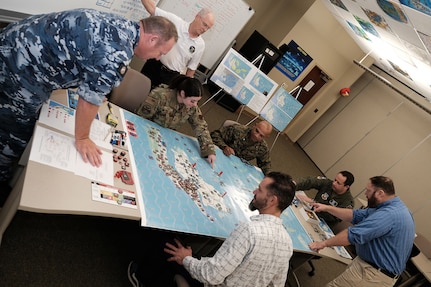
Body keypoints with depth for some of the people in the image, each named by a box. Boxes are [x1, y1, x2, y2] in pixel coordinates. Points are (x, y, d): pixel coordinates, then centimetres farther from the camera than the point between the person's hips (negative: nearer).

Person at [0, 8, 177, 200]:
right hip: (18, 66, -10)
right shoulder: (117, 52, -28)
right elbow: (90, 98, -19)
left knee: (21, 129, 23)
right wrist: (82, 139, -4)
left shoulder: (122, 26, 3)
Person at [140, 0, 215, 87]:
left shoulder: (200, 45, -4)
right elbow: (152, 8, -10)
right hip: (153, 65, 0)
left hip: (172, 76, 0)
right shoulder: (175, 21, -9)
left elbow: (192, 68, 4)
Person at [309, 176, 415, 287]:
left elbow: (354, 234, -29)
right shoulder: (393, 206, 7)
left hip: (376, 274, -9)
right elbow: (355, 215, 10)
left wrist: (324, 243, -20)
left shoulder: (388, 214, -27)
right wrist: (327, 208, 6)